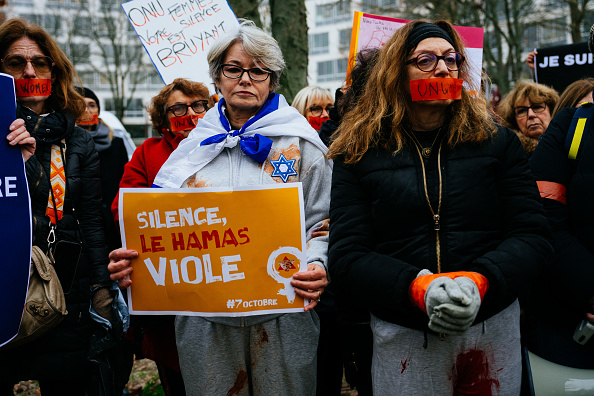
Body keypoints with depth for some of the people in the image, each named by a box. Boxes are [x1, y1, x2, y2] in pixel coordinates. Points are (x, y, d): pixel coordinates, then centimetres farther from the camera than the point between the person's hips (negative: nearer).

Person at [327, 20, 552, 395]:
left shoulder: (497, 142, 3)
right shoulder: (358, 155, 0)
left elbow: (532, 234, -2)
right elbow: (346, 256, -6)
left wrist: (479, 280, -21)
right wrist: (418, 287, -23)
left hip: (494, 326, 2)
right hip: (403, 335, -1)